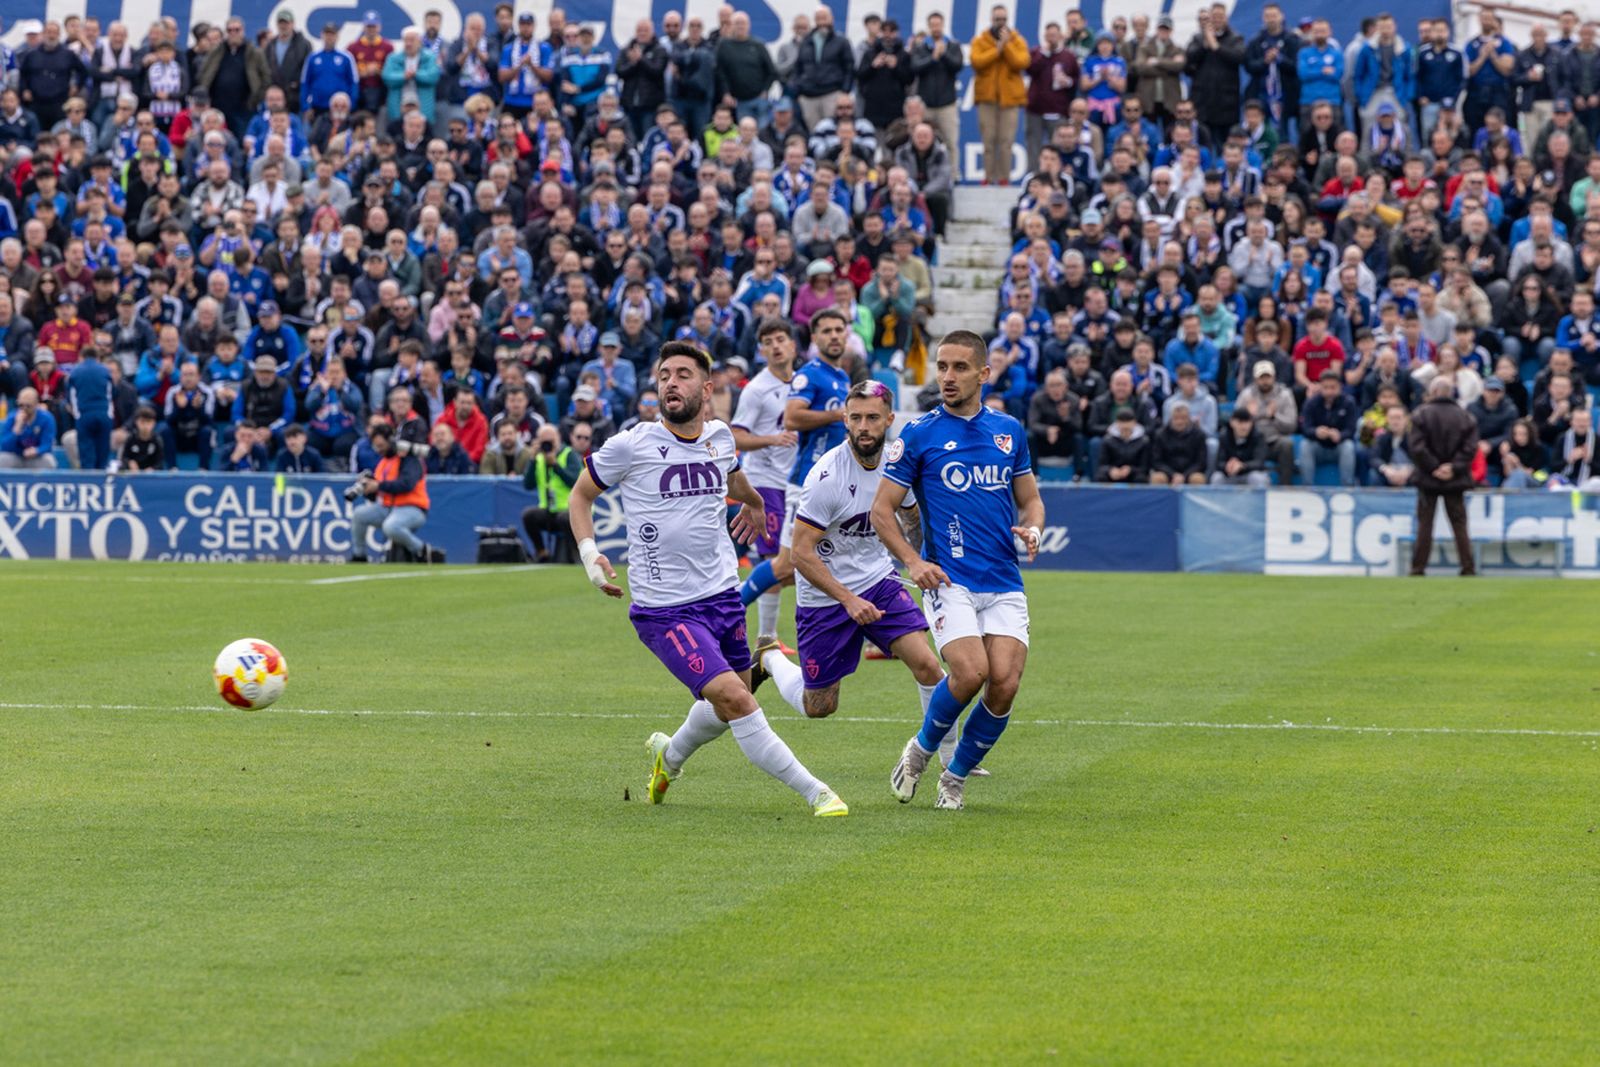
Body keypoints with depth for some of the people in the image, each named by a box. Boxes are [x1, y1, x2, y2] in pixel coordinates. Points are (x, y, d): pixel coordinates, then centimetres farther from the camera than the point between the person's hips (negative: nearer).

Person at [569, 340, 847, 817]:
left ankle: (670, 754, 49)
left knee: (729, 706, 18)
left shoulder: (719, 437, 4)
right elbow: (581, 494, 6)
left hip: (722, 595, 6)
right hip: (665, 610, -6)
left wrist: (753, 502, 49)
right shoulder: (632, 446, -10)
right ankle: (815, 793, -14)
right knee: (734, 699, -20)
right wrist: (589, 553, -8)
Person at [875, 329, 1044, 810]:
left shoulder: (1010, 431, 11)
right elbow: (882, 509, 3)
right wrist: (913, 561, -11)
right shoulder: (918, 435, 0)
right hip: (948, 580, -3)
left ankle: (956, 775, 11)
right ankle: (922, 749, 7)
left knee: (1005, 682, -12)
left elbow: (1030, 500, 21)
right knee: (971, 672, -23)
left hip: (1004, 584, 3)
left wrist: (1032, 528, -3)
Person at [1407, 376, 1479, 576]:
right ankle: (1468, 568, 2)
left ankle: (1418, 567, 2)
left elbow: (1416, 447, -13)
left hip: (1428, 478, -2)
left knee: (1424, 524, 4)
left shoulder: (1422, 414, -7)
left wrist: (1433, 467, -8)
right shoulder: (1464, 417, 1)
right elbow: (1470, 447, -6)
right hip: (1455, 480, 2)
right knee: (1459, 524, 7)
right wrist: (1454, 468, -8)